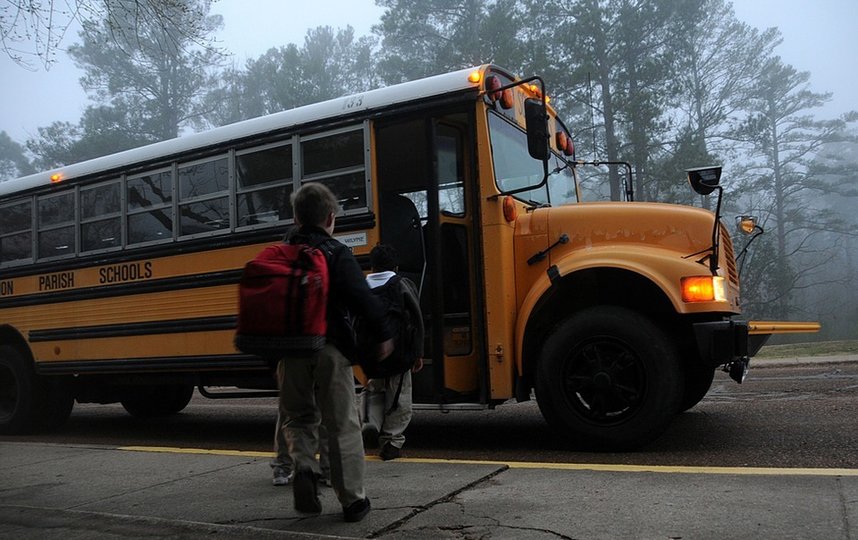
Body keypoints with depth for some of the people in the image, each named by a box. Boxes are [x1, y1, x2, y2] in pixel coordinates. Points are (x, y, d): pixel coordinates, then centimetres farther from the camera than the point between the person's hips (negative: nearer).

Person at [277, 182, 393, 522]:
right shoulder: (337, 254, -6)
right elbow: (363, 298, -17)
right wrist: (384, 335, -9)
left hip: (291, 347, 4)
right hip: (330, 347, -3)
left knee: (297, 416, 21)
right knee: (342, 424, 6)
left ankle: (303, 466, -6)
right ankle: (353, 501, 13)